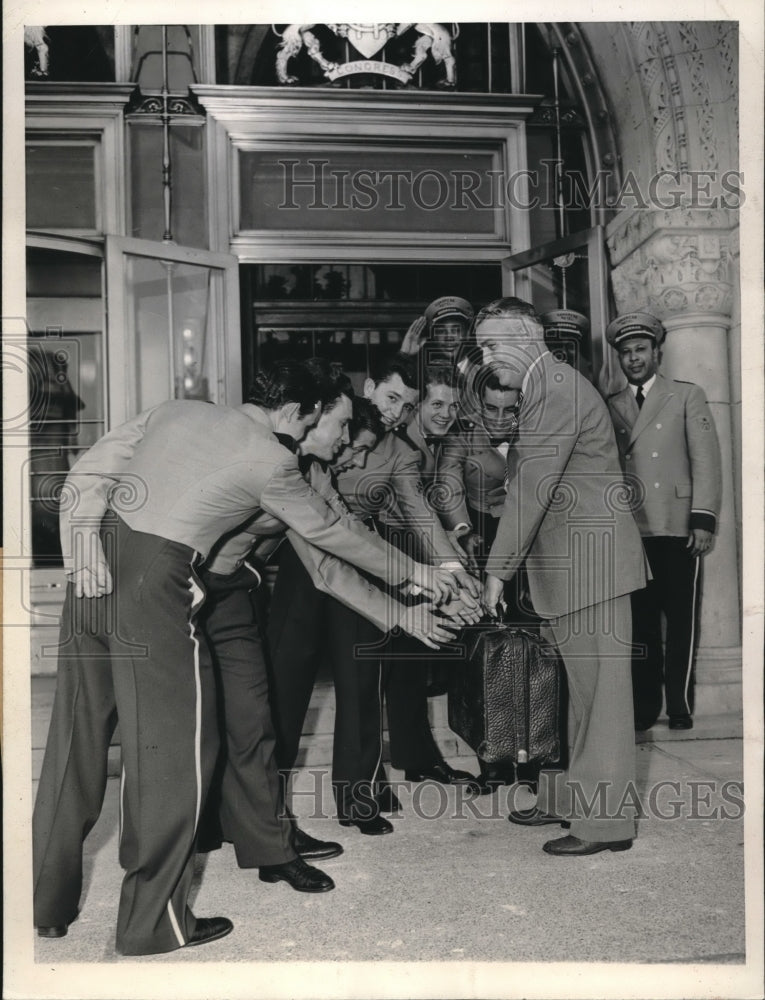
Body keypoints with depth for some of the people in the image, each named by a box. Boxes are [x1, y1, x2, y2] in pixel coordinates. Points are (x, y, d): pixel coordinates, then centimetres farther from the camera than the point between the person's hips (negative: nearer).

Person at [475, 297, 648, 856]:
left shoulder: (558, 389, -16)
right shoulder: (546, 390, 16)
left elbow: (532, 489, -19)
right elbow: (529, 486, 15)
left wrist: (499, 572, -15)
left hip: (591, 559, -10)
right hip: (566, 563, 10)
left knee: (599, 686, -2)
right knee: (571, 687, 16)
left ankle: (606, 820, 8)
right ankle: (564, 796, 29)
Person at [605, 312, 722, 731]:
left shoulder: (687, 396, 9)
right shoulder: (610, 407, 14)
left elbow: (705, 461, 2)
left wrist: (703, 520, -7)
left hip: (678, 528, -1)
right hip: (630, 530, 2)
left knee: (681, 621, 2)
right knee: (639, 621, 2)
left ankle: (680, 707, 11)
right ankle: (644, 707, 10)